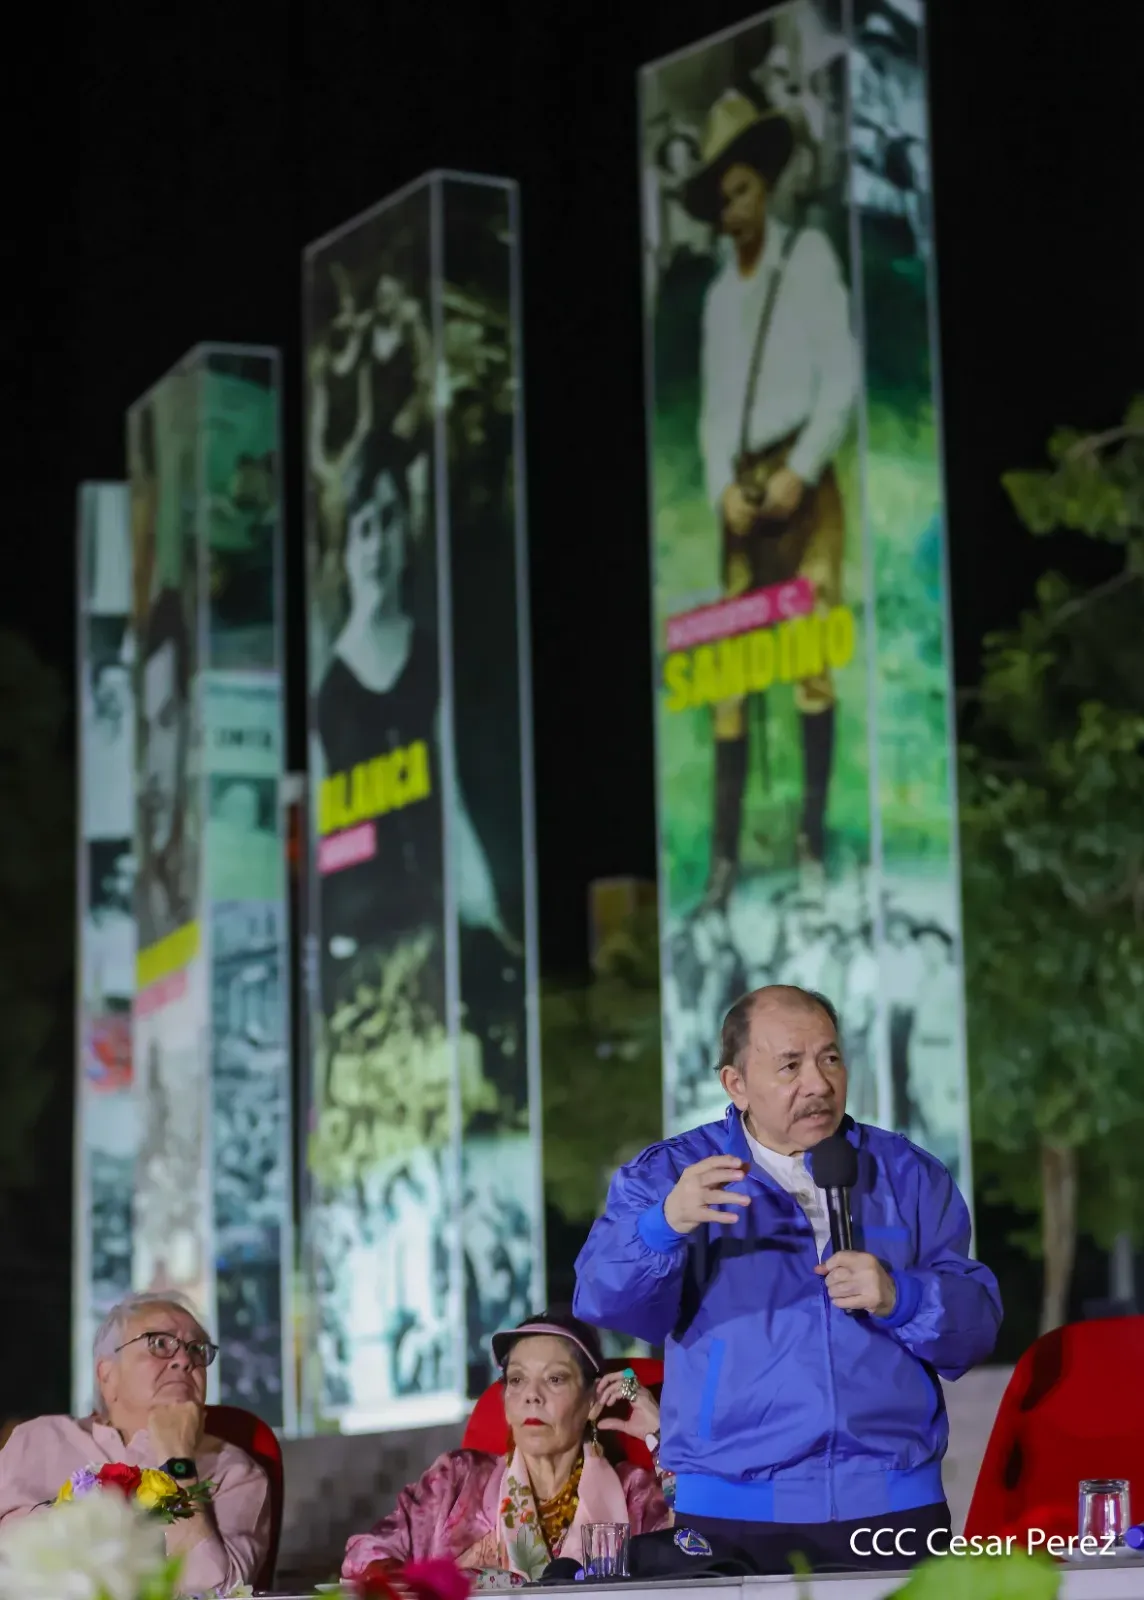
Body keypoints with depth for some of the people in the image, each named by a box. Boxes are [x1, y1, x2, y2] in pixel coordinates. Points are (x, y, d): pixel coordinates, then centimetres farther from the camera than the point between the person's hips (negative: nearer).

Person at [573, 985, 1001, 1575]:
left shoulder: (908, 1175, 10)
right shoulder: (669, 1176, 4)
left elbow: (976, 1323, 5)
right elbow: (605, 1302, -12)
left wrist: (899, 1299, -15)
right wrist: (664, 1225, -32)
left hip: (894, 1504, 2)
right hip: (732, 1509, -2)